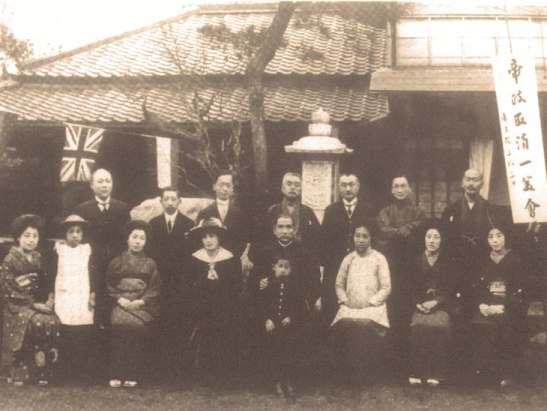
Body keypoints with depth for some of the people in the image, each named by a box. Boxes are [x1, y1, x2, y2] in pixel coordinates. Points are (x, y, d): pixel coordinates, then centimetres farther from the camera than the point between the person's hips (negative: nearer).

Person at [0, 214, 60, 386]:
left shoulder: (37, 258, 14)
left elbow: (46, 282, 18)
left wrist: (50, 298, -3)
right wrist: (33, 304, -15)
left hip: (38, 303, 5)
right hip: (17, 306, -5)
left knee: (53, 321, -22)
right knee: (37, 322, -29)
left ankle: (44, 373, -14)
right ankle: (20, 374, -20)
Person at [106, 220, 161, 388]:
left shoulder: (150, 264, 14)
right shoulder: (117, 262, 15)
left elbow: (155, 288, 8)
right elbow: (109, 285, 12)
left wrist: (141, 301, -6)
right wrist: (119, 299, -5)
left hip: (142, 305, 0)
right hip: (120, 304, 0)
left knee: (139, 326, -22)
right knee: (119, 325, -22)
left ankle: (133, 376, -16)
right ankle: (116, 376, -16)